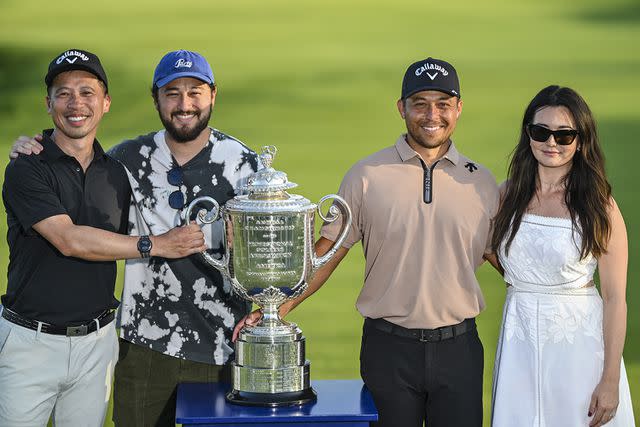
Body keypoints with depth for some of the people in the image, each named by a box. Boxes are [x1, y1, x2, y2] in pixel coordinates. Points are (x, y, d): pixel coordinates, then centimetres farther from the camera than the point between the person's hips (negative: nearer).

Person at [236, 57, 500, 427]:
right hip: (388, 347, -1)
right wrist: (278, 307, -7)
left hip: (459, 347, 2)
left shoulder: (481, 182, 4)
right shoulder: (367, 176, -2)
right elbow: (327, 251, 2)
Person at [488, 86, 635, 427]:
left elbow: (614, 299, -9)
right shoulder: (507, 195, 2)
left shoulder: (600, 206, -9)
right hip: (519, 343, 3)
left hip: (579, 343, -3)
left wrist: (611, 380, -12)